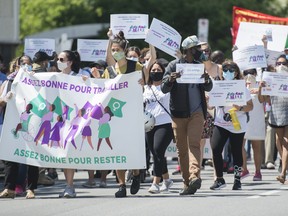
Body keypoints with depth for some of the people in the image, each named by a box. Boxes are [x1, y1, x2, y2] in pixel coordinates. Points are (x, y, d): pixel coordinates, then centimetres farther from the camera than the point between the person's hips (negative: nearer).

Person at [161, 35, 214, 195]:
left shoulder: (199, 65, 11)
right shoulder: (174, 65, 2)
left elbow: (208, 88, 15)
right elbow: (164, 88, -1)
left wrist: (207, 79, -8)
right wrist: (171, 79, -22)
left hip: (196, 112, 1)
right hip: (178, 114, -1)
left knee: (194, 144, -16)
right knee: (182, 149, 2)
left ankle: (194, 175, -31)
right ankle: (187, 183, 8)